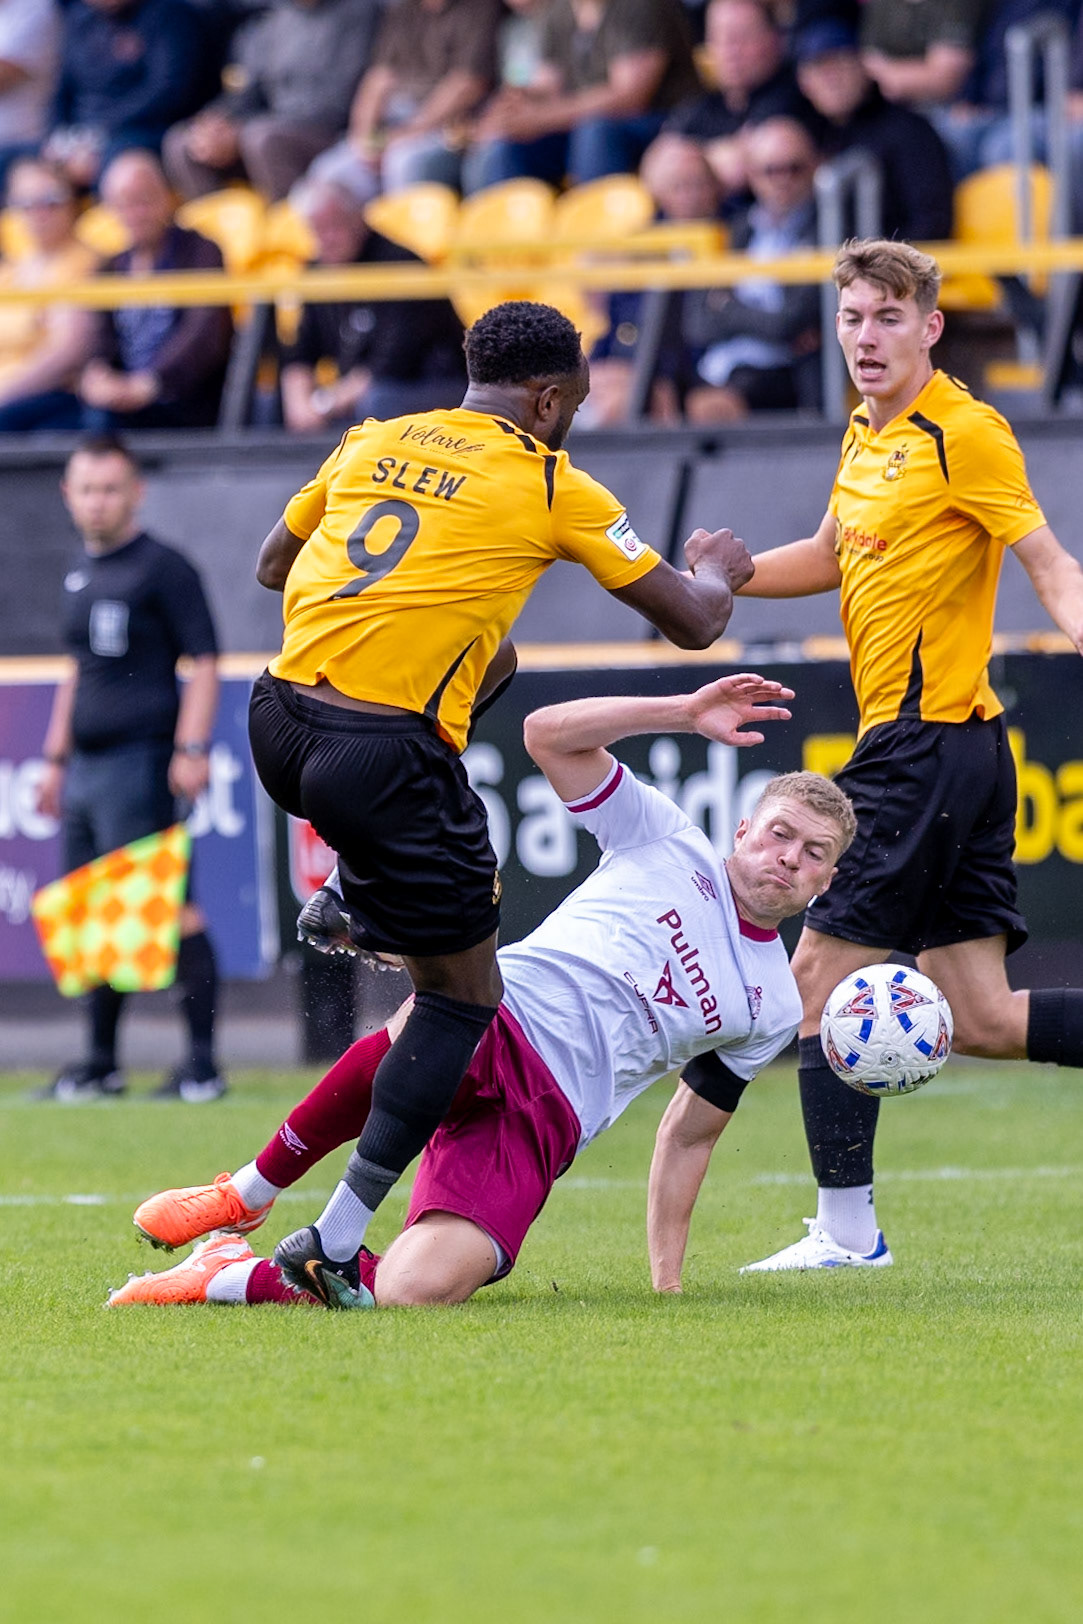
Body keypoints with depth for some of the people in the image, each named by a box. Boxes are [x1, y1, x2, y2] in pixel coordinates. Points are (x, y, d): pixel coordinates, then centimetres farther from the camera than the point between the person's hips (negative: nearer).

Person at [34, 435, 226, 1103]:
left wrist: (192, 749, -18)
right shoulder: (82, 576, 18)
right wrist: (56, 757, 24)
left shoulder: (162, 568, -6)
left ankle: (203, 1064, -13)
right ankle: (101, 1064, 17)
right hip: (87, 768, 9)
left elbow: (204, 664, -9)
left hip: (140, 764, -9)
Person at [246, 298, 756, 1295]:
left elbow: (272, 565, 27)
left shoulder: (372, 443, 14)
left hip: (279, 724, 7)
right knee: (464, 997, 6)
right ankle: (339, 1239, -5)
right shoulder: (551, 485, 0)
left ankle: (352, 900, 32)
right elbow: (692, 621, 8)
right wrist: (717, 574, 30)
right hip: (384, 755, -7)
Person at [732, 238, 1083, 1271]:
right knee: (978, 1018, 5)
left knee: (823, 969, -4)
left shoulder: (964, 435, -10)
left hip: (929, 744, -9)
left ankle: (845, 1228, 1)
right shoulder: (867, 434, 16)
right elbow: (834, 555, 32)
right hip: (915, 747, 9)